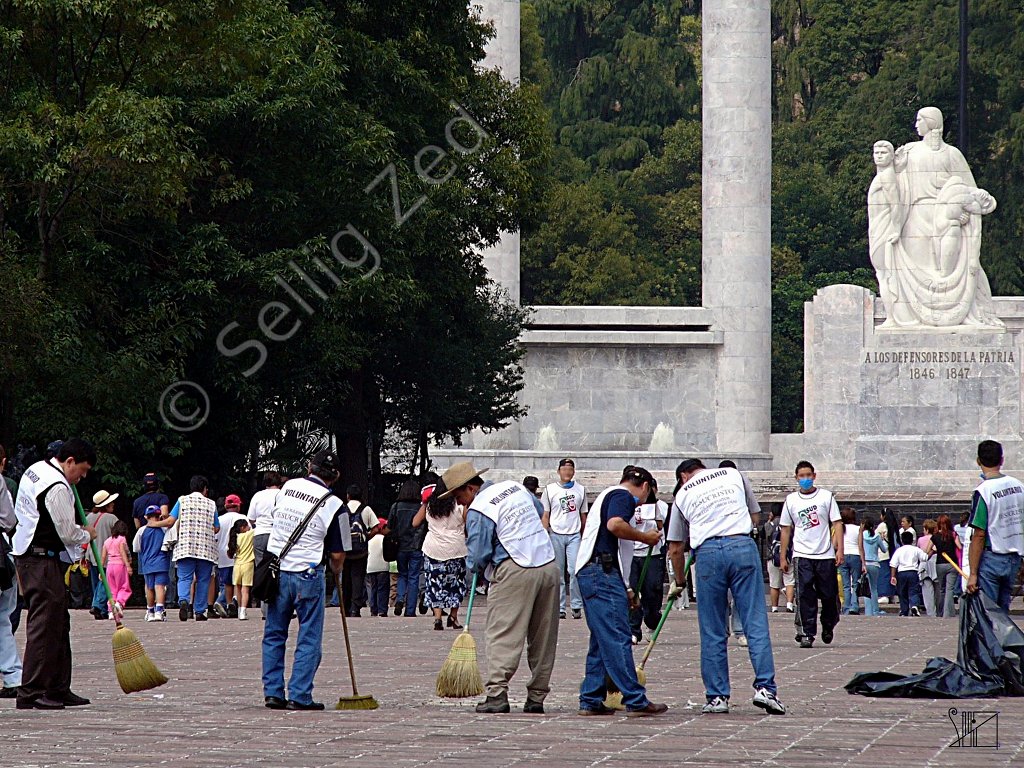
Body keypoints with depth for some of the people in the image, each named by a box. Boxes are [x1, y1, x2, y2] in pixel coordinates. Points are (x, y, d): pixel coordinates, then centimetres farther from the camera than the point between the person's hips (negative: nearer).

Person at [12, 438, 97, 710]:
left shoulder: (36, 469, 14)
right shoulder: (57, 488, -18)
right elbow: (68, 534, -15)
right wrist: (87, 535, 5)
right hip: (41, 560, -11)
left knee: (59, 623, 13)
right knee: (44, 624, -10)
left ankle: (59, 689, 16)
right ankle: (30, 693, -10)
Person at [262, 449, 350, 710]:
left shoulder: (288, 487, 3)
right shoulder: (334, 506, -8)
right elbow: (338, 554, -3)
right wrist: (336, 571, 18)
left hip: (276, 569, 4)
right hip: (307, 575, -4)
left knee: (274, 634, 13)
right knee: (309, 638, 4)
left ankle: (272, 693, 11)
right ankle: (299, 696, -1)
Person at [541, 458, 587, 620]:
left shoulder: (580, 490, 12)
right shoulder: (550, 490, 6)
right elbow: (545, 515, 6)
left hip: (575, 535, 1)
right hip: (556, 534, -1)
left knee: (574, 570, -11)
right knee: (558, 573, 1)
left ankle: (576, 606, -4)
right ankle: (559, 607, 5)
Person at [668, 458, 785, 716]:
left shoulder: (683, 494, 19)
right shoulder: (733, 474, 21)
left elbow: (675, 549, 22)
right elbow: (755, 516, 25)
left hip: (707, 552, 0)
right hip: (743, 546, 0)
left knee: (712, 633, 6)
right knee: (756, 622, 0)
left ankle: (717, 697, 7)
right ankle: (765, 688, -9)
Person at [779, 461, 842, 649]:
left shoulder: (826, 497, 5)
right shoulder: (791, 500, 8)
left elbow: (837, 523, 4)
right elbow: (786, 529, 13)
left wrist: (839, 549, -6)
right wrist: (783, 556, 9)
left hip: (826, 555, 0)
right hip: (801, 555, 0)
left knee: (829, 595, 3)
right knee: (805, 596, -10)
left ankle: (828, 626, 28)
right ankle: (806, 633, -8)